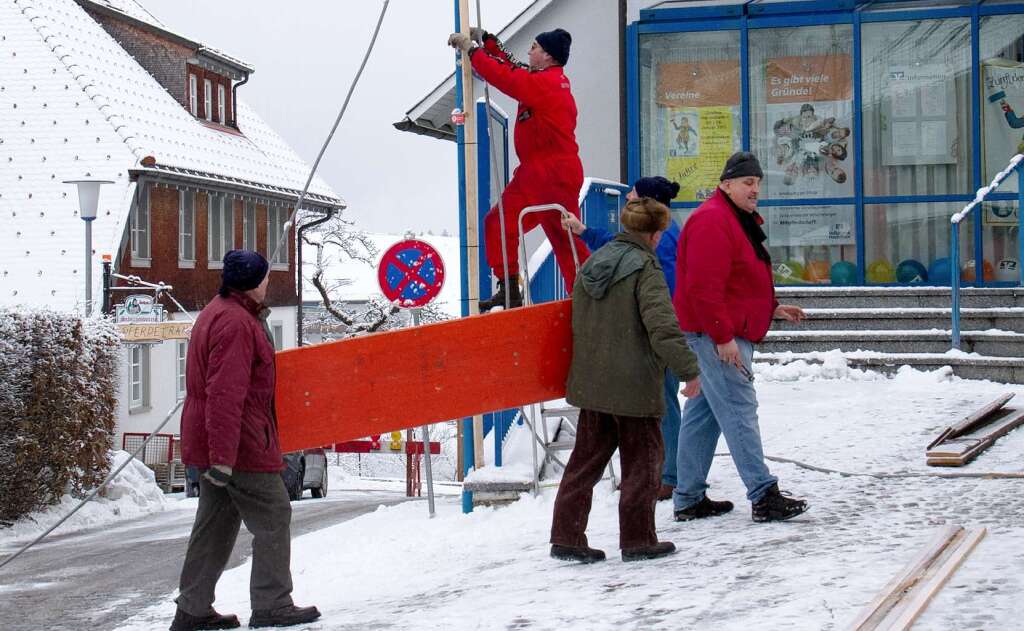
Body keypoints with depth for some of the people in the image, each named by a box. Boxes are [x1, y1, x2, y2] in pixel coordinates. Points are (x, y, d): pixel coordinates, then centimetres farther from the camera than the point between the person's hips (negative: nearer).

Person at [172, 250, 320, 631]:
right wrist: (223, 456, -28)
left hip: (217, 444, 10)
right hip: (238, 442, -10)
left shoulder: (218, 312, 15)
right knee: (273, 517, -2)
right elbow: (225, 395, -25)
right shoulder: (236, 324, -19)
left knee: (216, 523, 14)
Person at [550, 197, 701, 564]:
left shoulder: (590, 265, 10)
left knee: (586, 458, 13)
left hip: (590, 382, 7)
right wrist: (689, 370, -15)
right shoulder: (645, 269, -12)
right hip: (634, 383, -7)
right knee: (642, 460, 7)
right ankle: (638, 539, 10)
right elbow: (663, 327, -20)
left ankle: (566, 537, 11)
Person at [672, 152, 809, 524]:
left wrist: (772, 308, 19)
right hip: (715, 335, -11)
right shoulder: (712, 221, -15)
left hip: (727, 333, 11)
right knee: (739, 410, -11)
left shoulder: (740, 221, 20)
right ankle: (764, 496, -11)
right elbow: (704, 286, -23)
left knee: (703, 413, 12)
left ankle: (689, 499, 16)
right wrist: (722, 336, -24)